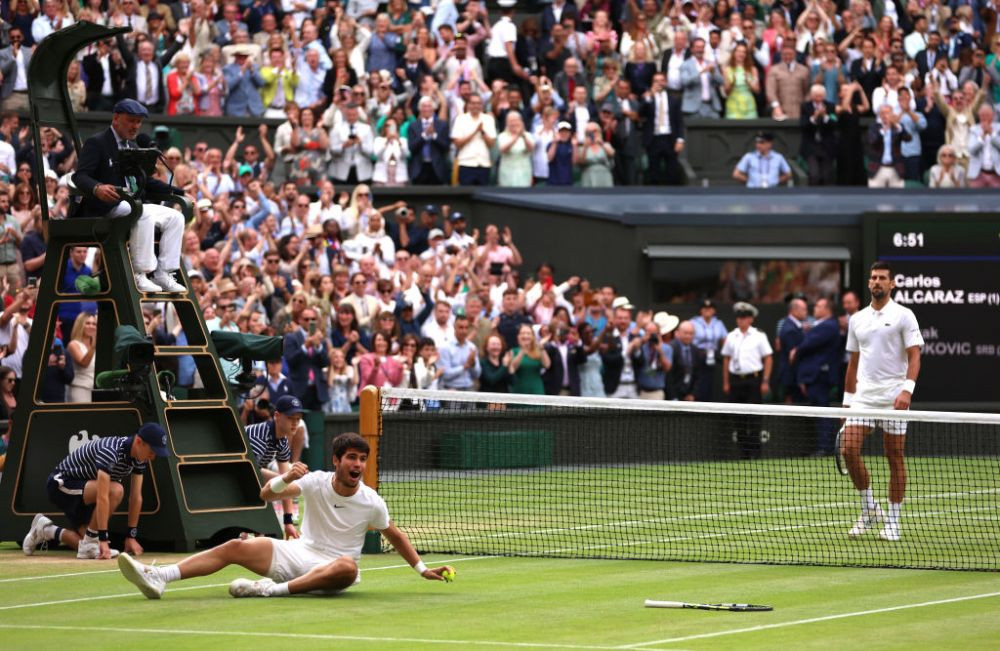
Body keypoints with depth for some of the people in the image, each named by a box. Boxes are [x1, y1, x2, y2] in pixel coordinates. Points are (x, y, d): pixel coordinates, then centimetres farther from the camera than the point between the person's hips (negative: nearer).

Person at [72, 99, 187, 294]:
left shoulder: (132, 147, 23)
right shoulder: (96, 143, -4)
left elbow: (146, 181, 27)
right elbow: (79, 176, -16)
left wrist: (177, 191, 14)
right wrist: (97, 188, -39)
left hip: (133, 205, 9)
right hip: (105, 207, -9)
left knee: (175, 217, -7)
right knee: (144, 215, -34)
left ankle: (163, 274, -13)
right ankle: (138, 275, -31)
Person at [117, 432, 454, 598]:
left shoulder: (371, 503, -5)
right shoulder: (316, 482, -3)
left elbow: (395, 536, 11)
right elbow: (266, 494, -9)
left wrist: (423, 569, 10)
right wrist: (285, 479, -30)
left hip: (332, 569, -2)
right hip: (299, 553, 3)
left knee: (347, 567, -40)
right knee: (236, 547, -15)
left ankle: (273, 589, -47)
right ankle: (159, 577, -28)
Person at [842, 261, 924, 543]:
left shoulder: (903, 316, -1)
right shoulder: (857, 319, 14)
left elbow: (914, 356, -7)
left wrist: (907, 389, -21)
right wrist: (847, 400, 16)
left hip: (893, 397, -4)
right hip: (863, 396, 4)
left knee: (895, 458, 0)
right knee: (848, 449, -10)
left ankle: (892, 522, 7)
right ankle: (869, 508, 6)